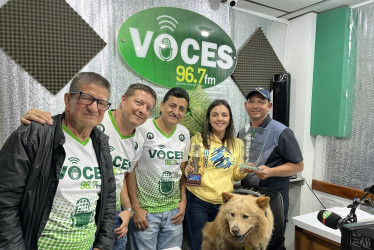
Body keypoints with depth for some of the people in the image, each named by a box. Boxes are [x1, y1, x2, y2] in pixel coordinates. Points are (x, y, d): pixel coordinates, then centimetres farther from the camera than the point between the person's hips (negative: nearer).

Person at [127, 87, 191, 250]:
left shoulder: (184, 134, 4)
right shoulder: (142, 129, -11)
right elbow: (130, 170, -9)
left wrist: (183, 200, 4)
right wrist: (136, 208, -11)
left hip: (174, 211, 5)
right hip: (145, 211, -4)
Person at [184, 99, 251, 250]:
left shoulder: (237, 143, 5)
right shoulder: (197, 140, -4)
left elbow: (236, 175, 11)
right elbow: (186, 167, 1)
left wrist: (243, 171, -9)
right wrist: (189, 170, -21)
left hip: (224, 203, 3)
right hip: (198, 201, -3)